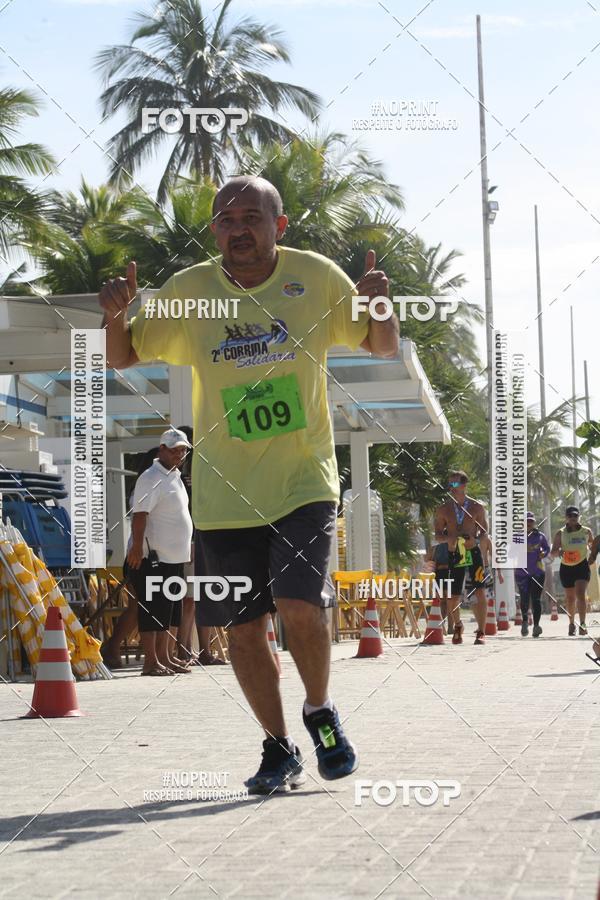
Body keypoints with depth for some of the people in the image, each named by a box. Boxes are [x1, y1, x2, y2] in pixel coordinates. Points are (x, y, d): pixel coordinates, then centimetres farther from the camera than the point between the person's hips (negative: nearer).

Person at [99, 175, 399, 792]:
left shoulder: (316, 277, -2)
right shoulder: (188, 290, 0)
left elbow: (383, 348, 8)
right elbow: (123, 358, 8)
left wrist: (378, 306, -14)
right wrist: (116, 315, -13)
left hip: (304, 481, -2)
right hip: (224, 492, 2)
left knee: (299, 604, -18)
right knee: (242, 625, 4)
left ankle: (320, 711, 12)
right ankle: (279, 750, 22)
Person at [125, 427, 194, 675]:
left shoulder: (174, 476, 16)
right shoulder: (151, 478, -13)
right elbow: (140, 514, -22)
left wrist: (186, 546, 25)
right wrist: (137, 547, -29)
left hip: (172, 557, 10)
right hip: (153, 557, -10)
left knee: (166, 608, 14)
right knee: (150, 608, -5)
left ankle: (163, 657, 20)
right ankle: (151, 661, -4)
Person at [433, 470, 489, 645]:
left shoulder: (476, 507, 2)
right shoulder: (443, 510, 5)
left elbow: (484, 532, 7)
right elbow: (438, 535, 8)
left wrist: (475, 539, -15)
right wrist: (448, 538, -15)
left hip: (473, 553, -1)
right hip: (454, 556, 1)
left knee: (480, 592, -13)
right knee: (452, 598, 4)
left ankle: (481, 632, -7)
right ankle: (457, 626, 34)